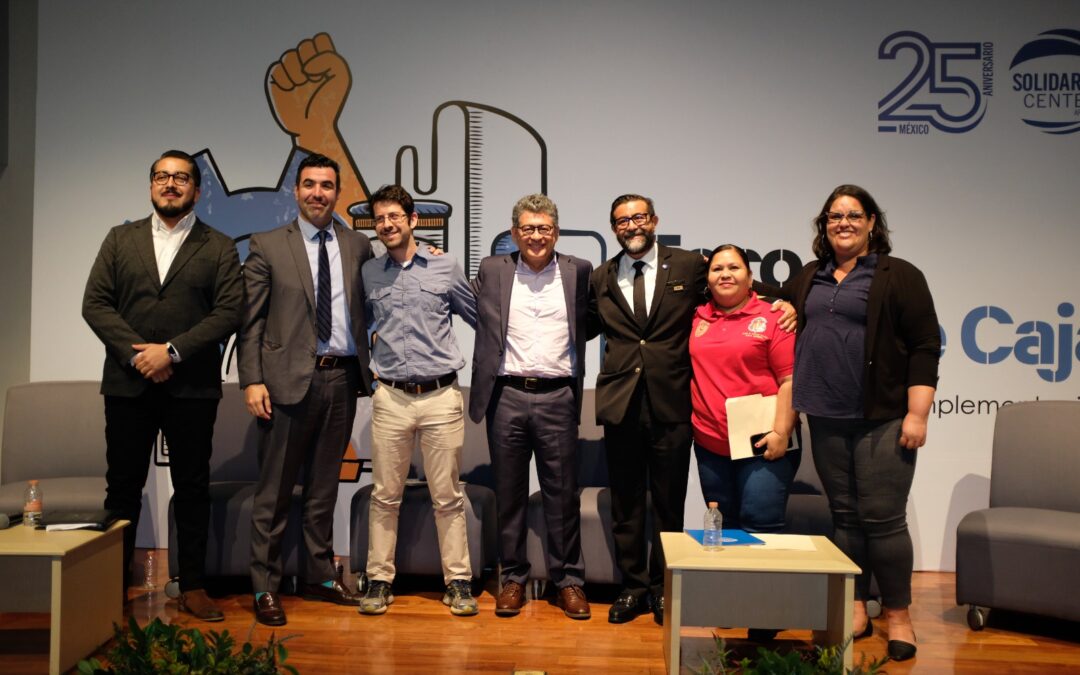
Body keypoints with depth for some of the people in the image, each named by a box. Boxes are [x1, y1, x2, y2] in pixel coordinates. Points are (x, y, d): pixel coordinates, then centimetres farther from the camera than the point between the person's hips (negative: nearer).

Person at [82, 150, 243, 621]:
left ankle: (192, 587, 13)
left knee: (192, 488, 4)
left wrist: (172, 351, -14)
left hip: (192, 387, -1)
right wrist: (135, 353, -10)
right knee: (123, 486, 7)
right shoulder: (120, 239, 12)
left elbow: (229, 312, -5)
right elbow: (95, 303, 4)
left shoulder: (219, 248, 6)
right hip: (128, 383, 2)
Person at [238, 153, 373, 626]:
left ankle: (320, 577, 27)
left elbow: (368, 311, 12)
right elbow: (251, 321, -2)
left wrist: (371, 369, 0)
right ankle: (265, 587, 15)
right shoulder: (268, 247, 1)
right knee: (274, 492, 3)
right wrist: (253, 380, -9)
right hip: (290, 380, -3)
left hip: (343, 379, 3)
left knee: (324, 487, 15)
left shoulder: (358, 247, 9)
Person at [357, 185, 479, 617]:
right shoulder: (369, 274, 8)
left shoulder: (446, 268, 4)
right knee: (385, 495, 6)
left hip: (441, 396, -1)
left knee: (447, 496, 4)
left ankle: (457, 582, 14)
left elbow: (480, 318, 12)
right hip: (390, 398, 2)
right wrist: (366, 369, 13)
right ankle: (379, 580, 18)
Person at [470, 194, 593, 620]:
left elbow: (589, 325, 12)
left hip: (557, 397, -1)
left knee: (562, 494, 5)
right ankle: (513, 578, 21)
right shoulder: (493, 270, 7)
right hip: (506, 396, 1)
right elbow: (483, 327, 13)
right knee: (509, 493, 9)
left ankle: (569, 580, 16)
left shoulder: (578, 271, 6)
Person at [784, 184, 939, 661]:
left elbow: (925, 348, -6)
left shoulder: (898, 276, -1)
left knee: (883, 518, -4)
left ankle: (897, 615, 11)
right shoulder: (808, 279, 14)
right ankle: (854, 610, 20)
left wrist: (917, 414, -12)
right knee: (844, 516, 9)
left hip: (882, 420, -4)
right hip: (827, 420, 5)